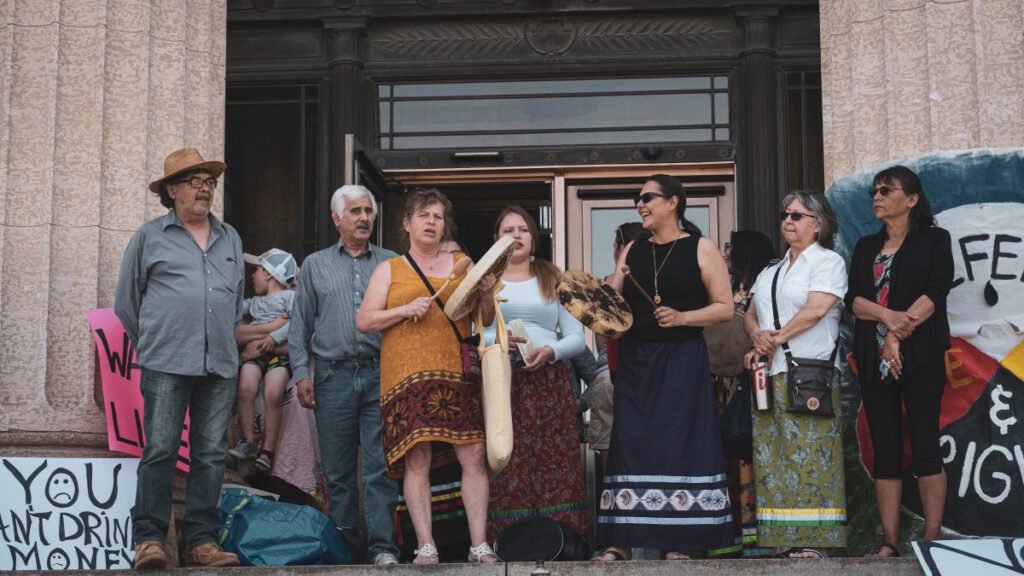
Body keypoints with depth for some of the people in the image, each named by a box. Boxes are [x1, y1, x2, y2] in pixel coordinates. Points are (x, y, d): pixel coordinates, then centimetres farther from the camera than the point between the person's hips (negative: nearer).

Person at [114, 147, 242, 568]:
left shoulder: (230, 239, 18)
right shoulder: (149, 237, 7)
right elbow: (126, 301, 13)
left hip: (219, 364, 4)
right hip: (166, 364, -4)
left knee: (211, 454, 2)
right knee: (160, 450, -7)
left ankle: (201, 541, 7)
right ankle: (148, 538, -2)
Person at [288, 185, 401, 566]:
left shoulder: (391, 264, 12)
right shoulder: (315, 265, 13)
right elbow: (300, 324, 12)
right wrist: (302, 373, 2)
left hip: (381, 374, -1)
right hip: (333, 374, 1)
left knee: (381, 466, -6)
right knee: (337, 469, 4)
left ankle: (381, 545, -5)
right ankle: (346, 544, 12)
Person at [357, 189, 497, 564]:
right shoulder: (389, 269, 13)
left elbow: (486, 320, 21)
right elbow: (363, 322, 7)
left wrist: (487, 295, 0)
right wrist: (405, 309, -7)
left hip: (458, 374, 2)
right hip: (409, 374, -2)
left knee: (474, 455, -8)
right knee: (417, 459, -9)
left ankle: (479, 546, -5)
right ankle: (425, 547, -4)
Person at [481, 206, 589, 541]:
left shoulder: (553, 280, 18)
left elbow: (577, 337, 11)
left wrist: (550, 351, -9)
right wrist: (497, 341, -13)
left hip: (549, 381, 1)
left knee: (555, 462, -8)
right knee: (505, 463, -9)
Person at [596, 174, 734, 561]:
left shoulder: (700, 249, 1)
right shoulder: (633, 250, 14)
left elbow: (725, 307, -4)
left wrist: (682, 317, -16)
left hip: (682, 361, -4)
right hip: (635, 361, 4)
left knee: (679, 441, -4)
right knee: (631, 442, 0)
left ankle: (678, 542, 1)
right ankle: (620, 541, 0)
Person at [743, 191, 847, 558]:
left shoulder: (828, 262, 3)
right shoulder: (770, 272, 23)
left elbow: (815, 310, -11)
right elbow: (751, 316, 18)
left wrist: (776, 338, -8)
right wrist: (757, 336, -4)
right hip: (770, 377, 7)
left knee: (808, 457, -10)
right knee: (772, 459, 1)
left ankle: (812, 540, -8)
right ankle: (782, 540, 3)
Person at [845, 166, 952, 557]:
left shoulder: (934, 240, 5)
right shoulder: (866, 247, 16)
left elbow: (936, 292, -9)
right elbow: (853, 298, 4)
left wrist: (899, 335, -16)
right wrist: (888, 316, -16)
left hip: (921, 355, -4)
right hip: (873, 358, 4)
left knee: (924, 444, -6)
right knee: (885, 448, 2)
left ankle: (932, 538, -4)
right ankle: (890, 541, 2)